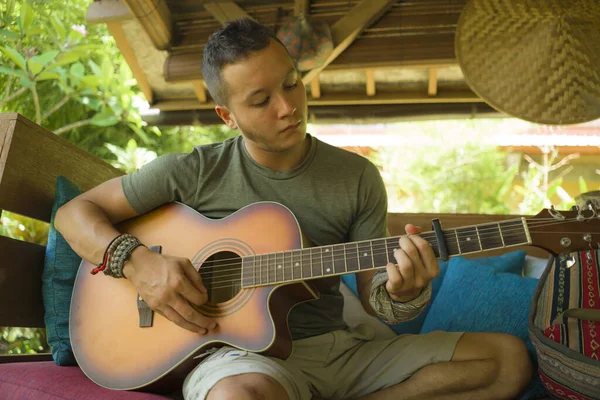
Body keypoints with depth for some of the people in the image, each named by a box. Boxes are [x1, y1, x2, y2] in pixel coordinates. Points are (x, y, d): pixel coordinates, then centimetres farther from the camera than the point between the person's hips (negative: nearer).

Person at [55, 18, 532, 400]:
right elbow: (76, 211, 2)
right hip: (240, 351, -4)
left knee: (509, 358, -10)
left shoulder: (358, 178, 4)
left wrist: (404, 292, -18)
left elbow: (373, 297, 6)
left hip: (339, 348, 5)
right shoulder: (197, 171, -2)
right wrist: (139, 263, -16)